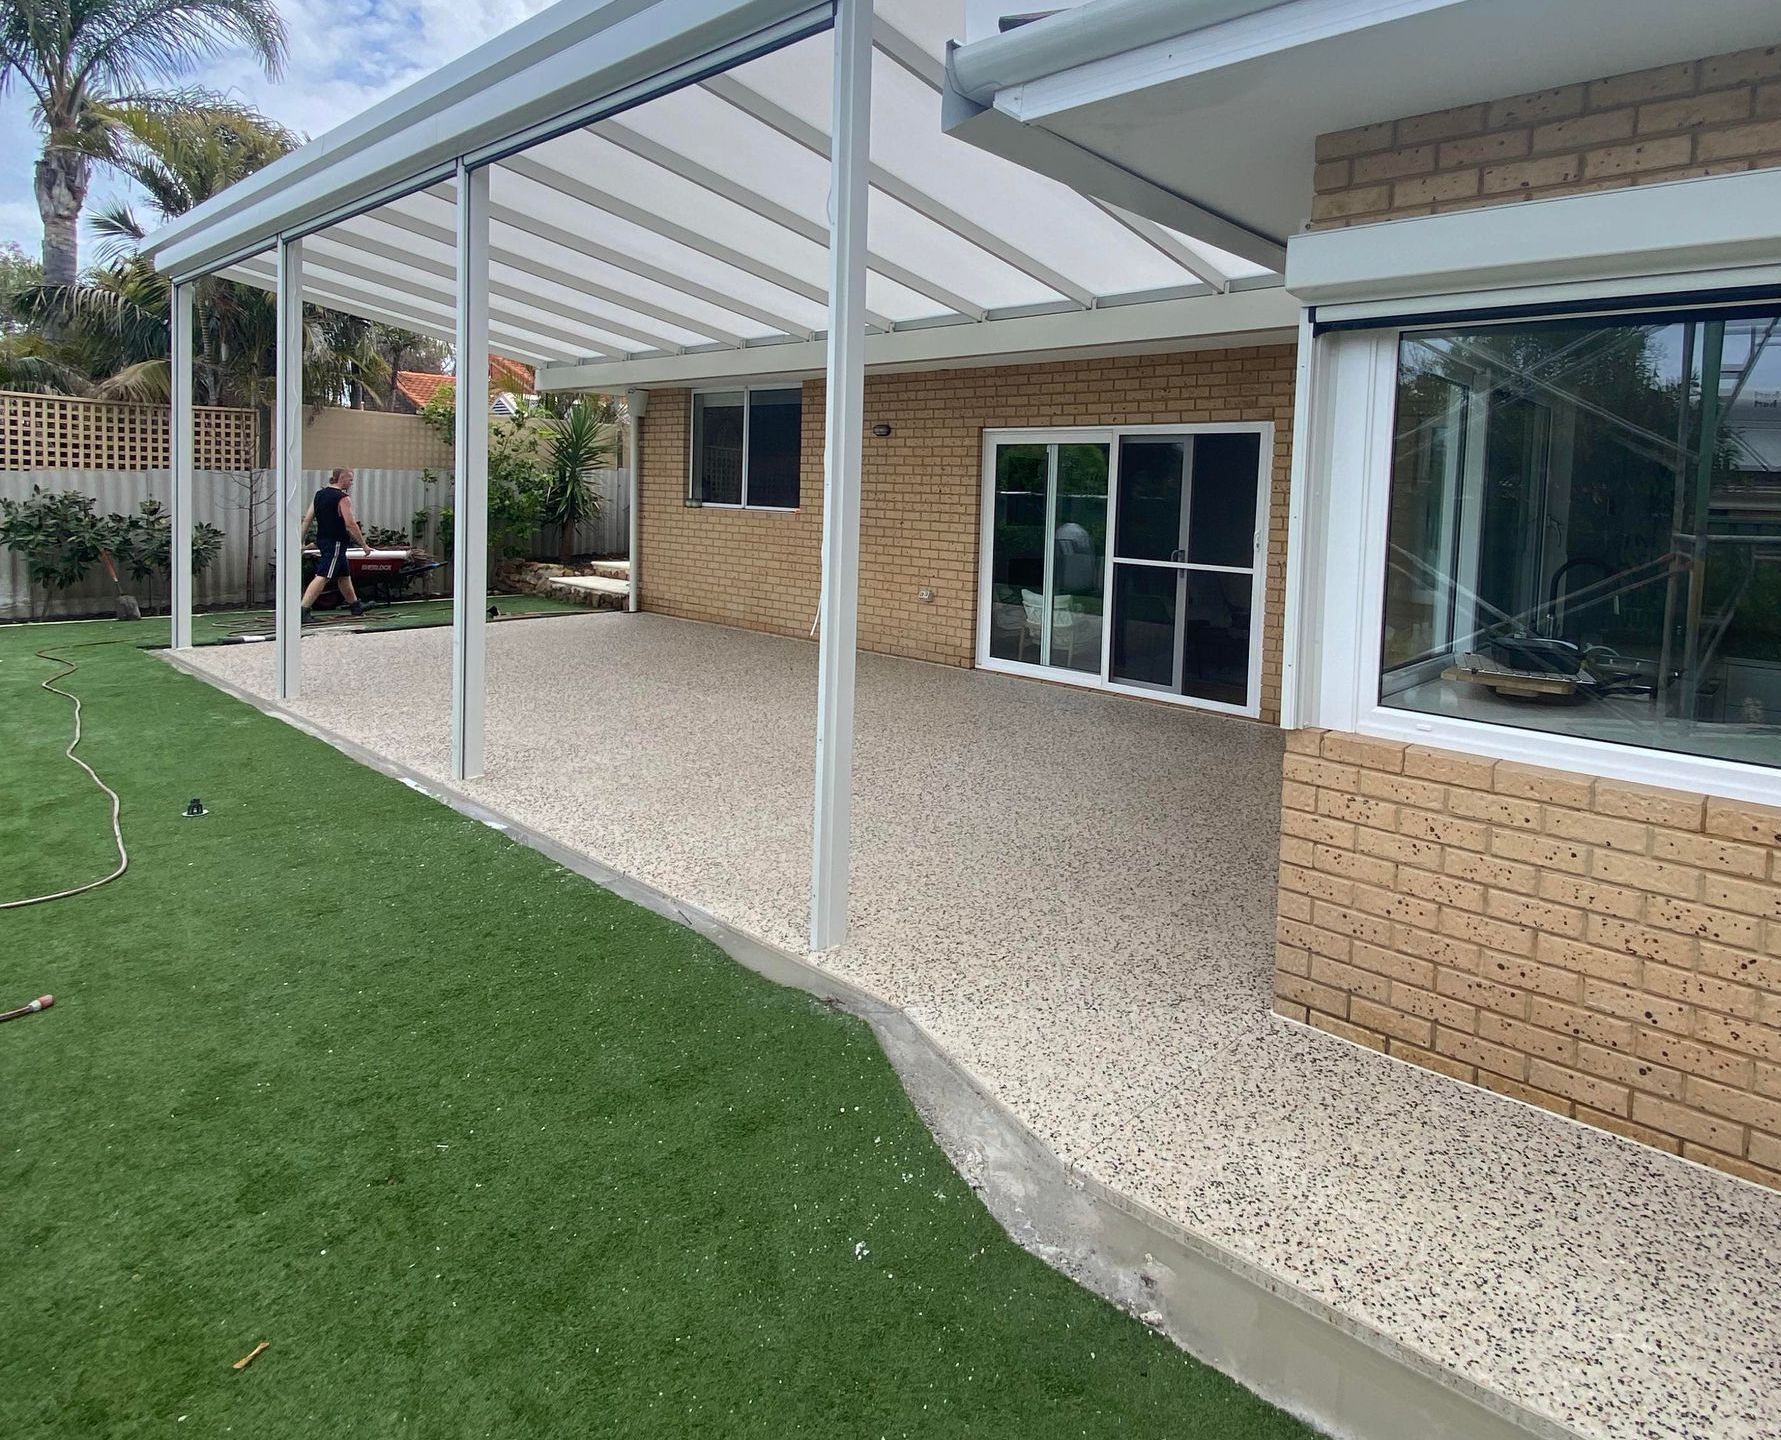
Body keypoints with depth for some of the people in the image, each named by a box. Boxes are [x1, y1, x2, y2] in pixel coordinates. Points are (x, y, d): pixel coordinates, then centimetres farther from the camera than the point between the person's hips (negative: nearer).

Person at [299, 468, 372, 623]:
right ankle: (303, 610, -19)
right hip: (336, 543, -9)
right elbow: (350, 525, -17)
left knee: (344, 575, 22)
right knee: (322, 577, -12)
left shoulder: (319, 494, 10)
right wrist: (364, 545, -10)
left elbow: (307, 519, 10)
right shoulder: (343, 498, -14)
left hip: (322, 540, 9)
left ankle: (356, 606, 36)